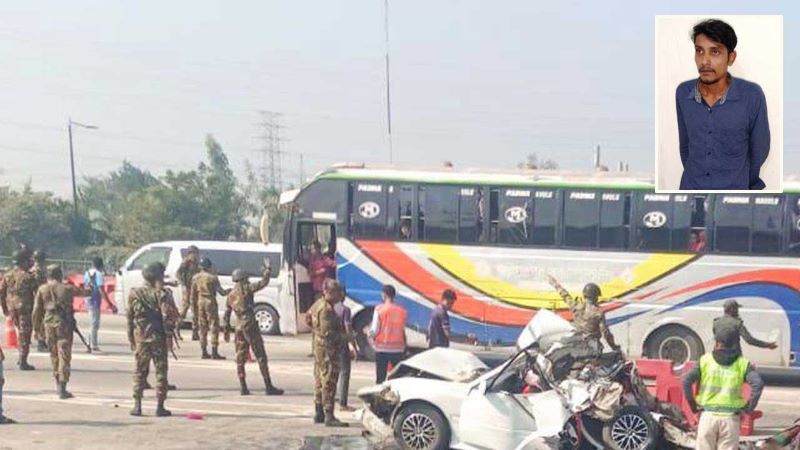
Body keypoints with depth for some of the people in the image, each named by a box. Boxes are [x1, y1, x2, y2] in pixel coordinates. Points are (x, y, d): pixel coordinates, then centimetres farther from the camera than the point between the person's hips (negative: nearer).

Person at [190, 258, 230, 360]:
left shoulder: (195, 278, 4)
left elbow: (193, 293, 9)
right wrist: (230, 290, 11)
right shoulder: (212, 278, -11)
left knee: (203, 328, 11)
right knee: (214, 328, -1)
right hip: (210, 302, -5)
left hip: (200, 303, 5)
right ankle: (214, 352, -6)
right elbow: (221, 292, -7)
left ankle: (204, 352, 11)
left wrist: (194, 303, 20)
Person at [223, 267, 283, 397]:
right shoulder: (246, 288, -3)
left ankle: (243, 387, 6)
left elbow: (226, 314, 19)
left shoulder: (231, 295, 17)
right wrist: (267, 270, 7)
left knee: (240, 359, 10)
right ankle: (269, 387, -7)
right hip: (250, 326, -7)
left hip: (239, 327, 7)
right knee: (261, 357, -5)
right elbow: (263, 282, -9)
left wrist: (227, 331, 25)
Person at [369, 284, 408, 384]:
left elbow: (375, 331, -8)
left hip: (382, 348, -2)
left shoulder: (379, 309, -8)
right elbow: (403, 330, 5)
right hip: (398, 348, 2)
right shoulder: (402, 311, 1)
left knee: (381, 377, 2)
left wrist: (370, 334, 11)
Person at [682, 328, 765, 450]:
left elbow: (687, 380, -6)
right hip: (730, 417, 0)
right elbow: (758, 383, -10)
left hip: (708, 415, 0)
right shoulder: (742, 363, 5)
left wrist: (693, 406, 4)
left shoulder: (705, 360, 4)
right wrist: (749, 408, -1)